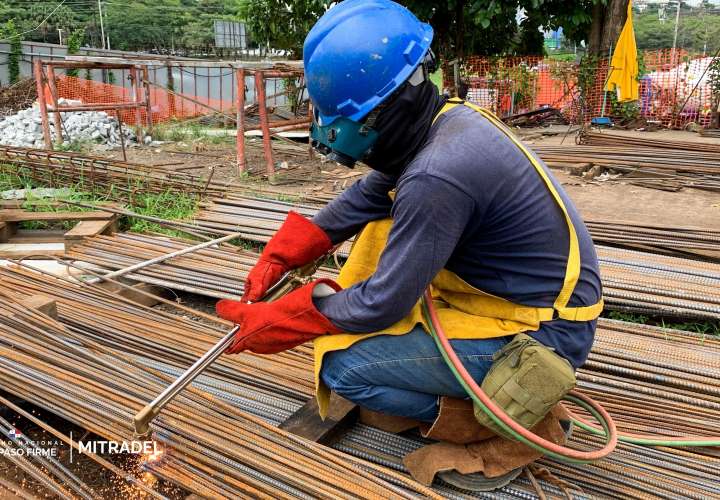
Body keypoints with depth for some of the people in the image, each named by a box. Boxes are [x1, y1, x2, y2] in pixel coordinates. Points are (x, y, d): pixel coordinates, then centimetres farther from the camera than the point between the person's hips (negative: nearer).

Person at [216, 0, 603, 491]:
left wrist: (274, 324, -8)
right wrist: (278, 258, 7)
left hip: (543, 334, -9)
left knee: (342, 364, -10)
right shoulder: (445, 119, -2)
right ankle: (423, 381, 15)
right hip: (515, 293, 9)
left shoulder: (437, 175, -30)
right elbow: (366, 196, 10)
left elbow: (382, 304, -21)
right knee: (379, 229, 13)